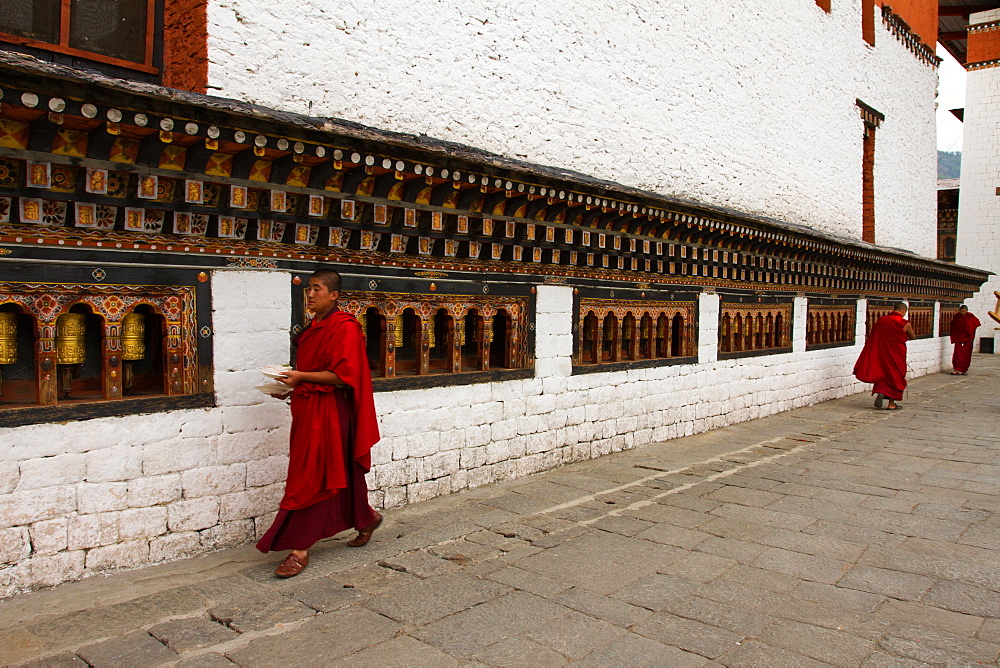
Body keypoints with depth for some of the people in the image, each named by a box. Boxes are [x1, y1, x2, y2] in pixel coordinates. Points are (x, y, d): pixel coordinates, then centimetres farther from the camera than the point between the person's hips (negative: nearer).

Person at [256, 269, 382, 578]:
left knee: (308, 479, -6)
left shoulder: (344, 327, -13)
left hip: (327, 411, -9)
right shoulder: (313, 328, 14)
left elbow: (342, 376, -20)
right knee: (340, 473, 17)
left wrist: (302, 377, -19)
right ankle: (366, 518, 36)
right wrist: (292, 384, 6)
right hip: (307, 408, 9)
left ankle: (300, 549, 1)